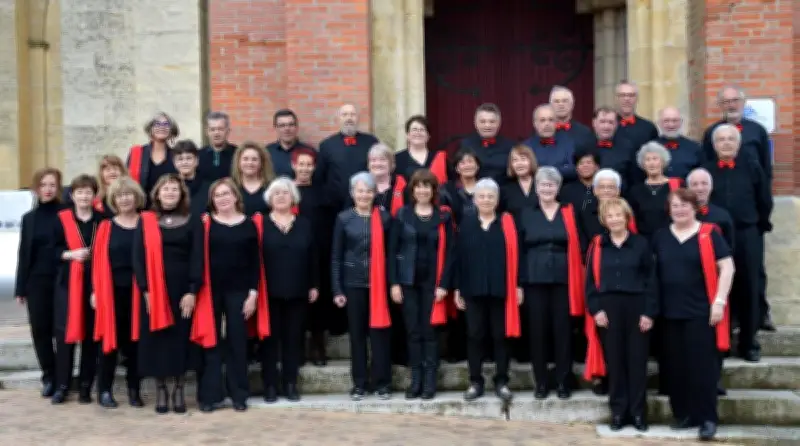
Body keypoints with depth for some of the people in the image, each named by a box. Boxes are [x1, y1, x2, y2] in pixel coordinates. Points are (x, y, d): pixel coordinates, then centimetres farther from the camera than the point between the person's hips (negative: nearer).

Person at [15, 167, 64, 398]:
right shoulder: (29, 218, 11)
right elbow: (23, 254, 11)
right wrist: (20, 288, 8)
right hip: (36, 282, 4)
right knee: (40, 330, 3)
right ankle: (49, 377, 14)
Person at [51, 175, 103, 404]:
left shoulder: (102, 220, 5)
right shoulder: (62, 219, 5)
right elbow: (54, 250, 4)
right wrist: (70, 254, -12)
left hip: (94, 283, 0)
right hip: (67, 282, 0)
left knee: (91, 334, 3)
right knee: (65, 332, -3)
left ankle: (85, 386, 12)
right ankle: (62, 385, 6)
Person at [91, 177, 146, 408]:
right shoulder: (106, 227, 5)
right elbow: (98, 261, 2)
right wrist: (96, 291, -5)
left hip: (138, 291, 0)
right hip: (111, 291, 0)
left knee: (134, 340, 6)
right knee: (110, 339, 3)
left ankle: (134, 390, 16)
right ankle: (105, 390, 12)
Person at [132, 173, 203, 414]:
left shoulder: (193, 222, 3)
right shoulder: (145, 221, 5)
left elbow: (198, 258, -1)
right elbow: (138, 257, 0)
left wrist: (192, 291, -10)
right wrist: (145, 290, -9)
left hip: (183, 290, 0)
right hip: (153, 291, 0)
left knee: (181, 339, 3)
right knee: (156, 339, 3)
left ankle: (178, 390, 15)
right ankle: (160, 390, 14)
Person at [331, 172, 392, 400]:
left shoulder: (384, 217, 3)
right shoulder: (343, 218, 2)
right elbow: (336, 256, 2)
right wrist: (337, 289, -3)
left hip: (378, 283, 0)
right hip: (353, 283, 0)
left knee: (379, 331, 1)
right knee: (356, 332, 6)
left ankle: (382, 382, 11)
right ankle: (359, 383, 15)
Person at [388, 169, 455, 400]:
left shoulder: (444, 216, 1)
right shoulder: (402, 215, 3)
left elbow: (449, 252, -2)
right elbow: (392, 250, 1)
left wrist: (443, 284, -9)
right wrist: (394, 282, -5)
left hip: (432, 282, -1)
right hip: (408, 281, 1)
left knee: (430, 331, 2)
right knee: (413, 331, 5)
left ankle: (430, 381, 8)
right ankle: (416, 380, 12)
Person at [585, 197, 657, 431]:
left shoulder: (641, 244, 1)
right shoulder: (597, 245, 5)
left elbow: (651, 280, 0)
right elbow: (591, 280, 5)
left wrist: (649, 312, -6)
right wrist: (595, 309, -5)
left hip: (636, 307, -1)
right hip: (608, 308, 1)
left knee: (637, 360, 3)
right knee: (614, 360, 5)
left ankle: (638, 412, 13)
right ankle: (618, 411, 14)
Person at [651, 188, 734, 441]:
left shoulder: (708, 234, -2)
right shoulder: (660, 237, 9)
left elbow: (727, 267, -4)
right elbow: (652, 273, 14)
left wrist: (719, 301, -10)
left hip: (701, 311, -4)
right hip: (671, 312, 4)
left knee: (702, 364, -4)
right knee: (676, 365, 7)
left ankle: (707, 418, 2)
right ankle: (683, 413, 18)